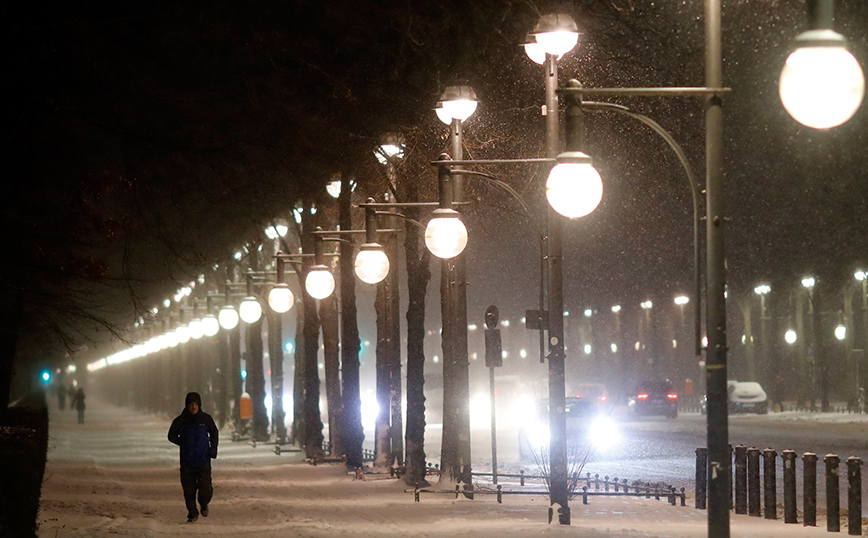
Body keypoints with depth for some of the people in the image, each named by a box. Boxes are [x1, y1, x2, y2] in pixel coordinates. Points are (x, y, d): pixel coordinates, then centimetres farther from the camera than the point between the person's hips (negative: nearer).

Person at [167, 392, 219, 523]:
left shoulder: (206, 419, 1)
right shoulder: (181, 420, -3)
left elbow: (214, 433, 17)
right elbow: (172, 436, 9)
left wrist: (213, 449, 6)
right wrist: (184, 443, -4)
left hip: (203, 461, 0)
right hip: (187, 462, 0)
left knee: (205, 490, -7)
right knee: (188, 491, 3)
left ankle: (204, 504, 25)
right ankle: (192, 513, 22)